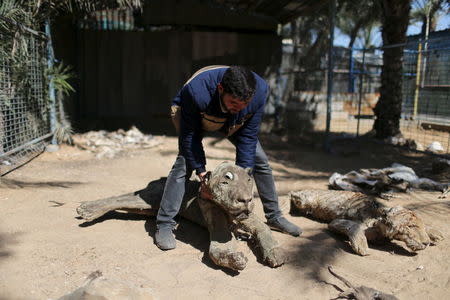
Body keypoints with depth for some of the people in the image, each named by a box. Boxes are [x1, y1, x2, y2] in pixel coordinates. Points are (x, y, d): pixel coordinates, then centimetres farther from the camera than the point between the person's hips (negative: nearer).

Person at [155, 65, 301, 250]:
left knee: (260, 160, -3)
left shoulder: (260, 90, -34)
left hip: (234, 124, 3)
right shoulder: (196, 91, -44)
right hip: (191, 116, -3)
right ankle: (164, 225, -14)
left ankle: (274, 217, 14)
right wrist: (201, 170, -28)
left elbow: (248, 136, -23)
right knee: (184, 162, -24)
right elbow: (189, 135, -30)